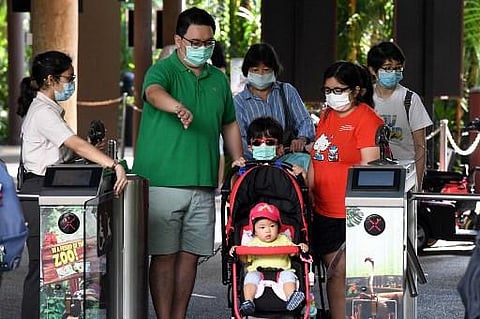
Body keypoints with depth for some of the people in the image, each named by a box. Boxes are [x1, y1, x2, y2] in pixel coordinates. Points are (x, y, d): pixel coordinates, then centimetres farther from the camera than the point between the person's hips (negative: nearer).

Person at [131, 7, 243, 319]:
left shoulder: (218, 79, 14)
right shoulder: (163, 70, -5)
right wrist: (179, 108, -50)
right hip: (163, 183, -5)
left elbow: (229, 124, 26)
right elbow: (154, 93, -29)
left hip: (203, 184, 5)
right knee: (164, 255, -3)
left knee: (190, 254, 8)